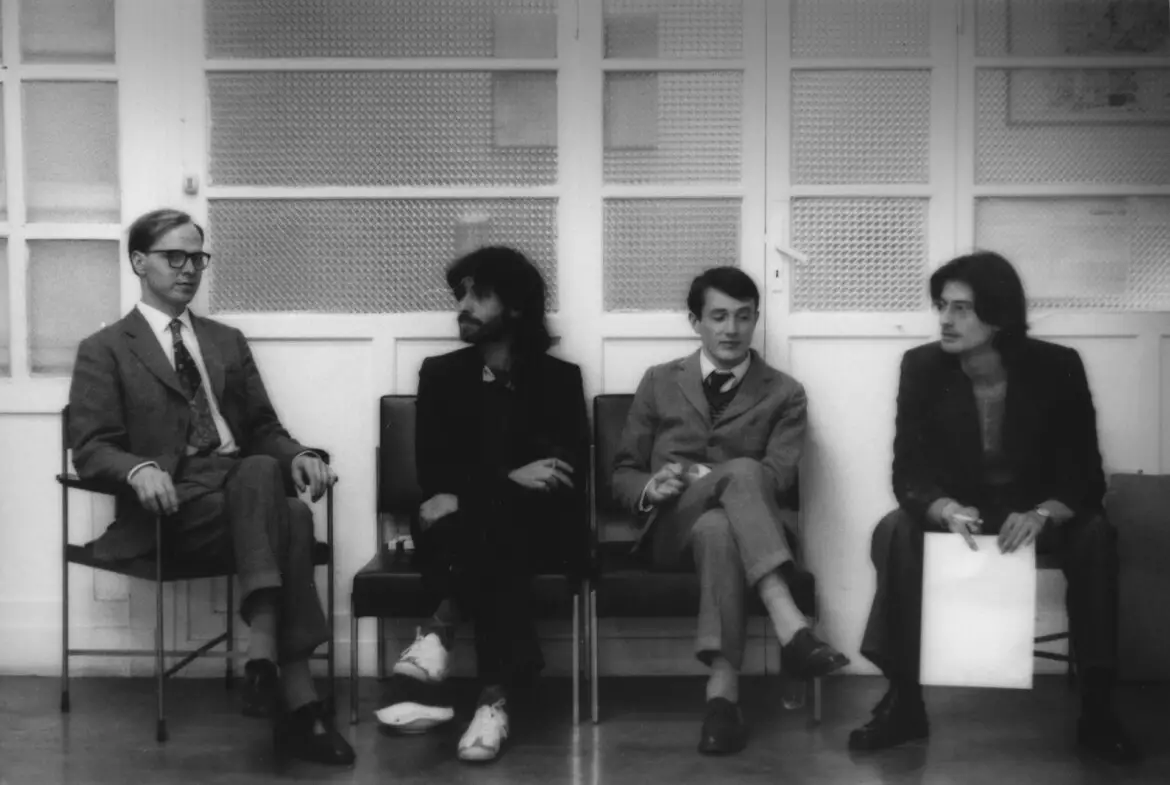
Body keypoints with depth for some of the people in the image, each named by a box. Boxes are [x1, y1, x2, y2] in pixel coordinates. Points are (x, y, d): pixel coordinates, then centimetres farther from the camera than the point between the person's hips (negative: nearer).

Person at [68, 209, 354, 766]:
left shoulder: (227, 341, 24)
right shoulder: (104, 350, 9)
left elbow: (263, 429, 20)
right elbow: (90, 449, -2)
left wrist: (297, 456, -4)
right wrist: (140, 468, -25)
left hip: (244, 484, 4)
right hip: (172, 503, -4)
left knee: (261, 472, -36)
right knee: (287, 520, -35)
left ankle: (264, 659, -39)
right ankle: (297, 696, -38)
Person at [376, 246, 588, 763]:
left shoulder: (559, 378, 8)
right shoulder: (441, 374, 12)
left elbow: (573, 473, -5)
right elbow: (432, 472, 1)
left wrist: (468, 495, -18)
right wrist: (508, 478, -19)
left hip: (540, 530, -1)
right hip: (465, 527, 1)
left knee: (492, 519, -36)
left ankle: (442, 629, -40)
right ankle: (494, 696, -46)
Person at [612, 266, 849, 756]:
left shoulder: (784, 394, 12)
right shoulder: (659, 383, 17)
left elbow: (778, 477, -4)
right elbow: (622, 475, 15)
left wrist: (701, 475, -17)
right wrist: (651, 489, -10)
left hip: (748, 525, 0)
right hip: (672, 526, 0)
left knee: (717, 528, -40)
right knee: (742, 471, -35)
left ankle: (722, 689, -48)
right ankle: (790, 628, -49)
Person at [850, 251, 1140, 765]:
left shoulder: (1057, 367, -14)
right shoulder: (922, 366, -12)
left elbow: (1084, 475, -15)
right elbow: (909, 473, -14)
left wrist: (1041, 515, -37)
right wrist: (946, 510, -37)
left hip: (1039, 515, -1)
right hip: (954, 512, 1)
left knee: (1094, 535, -31)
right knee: (895, 531, -29)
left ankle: (1096, 707, -20)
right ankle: (904, 699, -19)